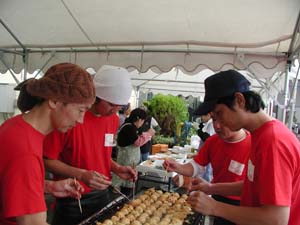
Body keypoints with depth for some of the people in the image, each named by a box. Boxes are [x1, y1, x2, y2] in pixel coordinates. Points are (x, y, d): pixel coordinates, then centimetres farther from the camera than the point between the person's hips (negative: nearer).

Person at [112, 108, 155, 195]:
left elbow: (135, 140, 18)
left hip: (130, 158, 10)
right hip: (127, 159, -10)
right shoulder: (129, 127, -21)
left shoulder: (130, 126, 11)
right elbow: (138, 142, -22)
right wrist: (148, 133, -12)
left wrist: (148, 134, 11)